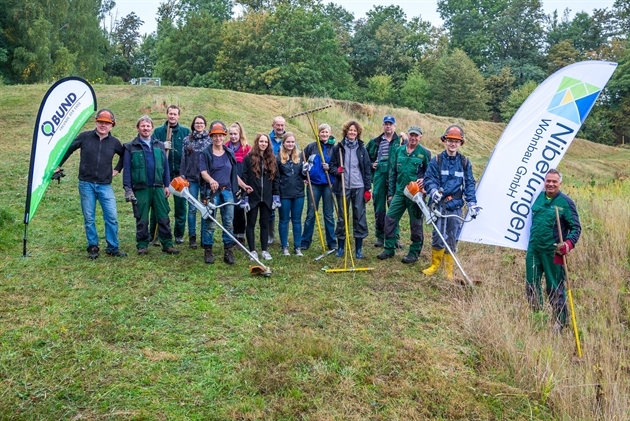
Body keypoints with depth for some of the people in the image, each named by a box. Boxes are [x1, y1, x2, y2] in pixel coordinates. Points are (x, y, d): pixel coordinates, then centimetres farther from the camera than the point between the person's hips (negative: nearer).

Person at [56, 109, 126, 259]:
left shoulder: (114, 142, 3)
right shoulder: (85, 137, -1)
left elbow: (125, 155, 22)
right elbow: (69, 149, 9)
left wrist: (117, 169, 14)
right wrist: (58, 165, 10)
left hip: (105, 185, 1)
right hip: (86, 184, -1)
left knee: (112, 217, -5)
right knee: (89, 218, 5)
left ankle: (113, 248, 6)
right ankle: (93, 248, 17)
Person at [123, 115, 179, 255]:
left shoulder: (159, 146, 12)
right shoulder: (131, 147, 3)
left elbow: (165, 167, 12)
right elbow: (127, 169, 1)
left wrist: (167, 185, 7)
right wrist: (127, 189, -6)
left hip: (158, 188, 2)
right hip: (140, 189, -2)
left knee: (164, 218, 2)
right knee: (142, 220, 5)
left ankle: (167, 244, 9)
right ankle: (142, 245, 15)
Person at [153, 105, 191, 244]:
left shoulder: (186, 131, 7)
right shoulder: (158, 131, 7)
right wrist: (161, 146, -19)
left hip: (179, 173, 0)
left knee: (180, 204, 5)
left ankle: (179, 234, 15)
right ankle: (153, 234, 13)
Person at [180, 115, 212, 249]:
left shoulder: (210, 140, 6)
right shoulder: (187, 140, 7)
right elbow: (183, 159, 7)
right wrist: (182, 176, 1)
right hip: (191, 178, 0)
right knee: (192, 208, 1)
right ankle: (192, 237, 10)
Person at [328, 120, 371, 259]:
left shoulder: (362, 149, 4)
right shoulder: (338, 148, 2)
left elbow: (367, 169, 4)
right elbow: (331, 164, 8)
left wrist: (367, 189, -1)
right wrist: (336, 170, -15)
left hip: (359, 187, 0)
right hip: (343, 187, 0)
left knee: (360, 217, 2)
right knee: (342, 217, 7)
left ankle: (359, 248, 11)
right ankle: (340, 246, 19)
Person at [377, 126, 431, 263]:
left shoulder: (424, 153, -2)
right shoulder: (398, 151, 8)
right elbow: (393, 173, 12)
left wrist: (424, 180, -19)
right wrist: (390, 193, 11)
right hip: (399, 193, 4)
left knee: (416, 224, 4)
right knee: (390, 218, 1)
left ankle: (414, 253, 15)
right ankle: (389, 249, 13)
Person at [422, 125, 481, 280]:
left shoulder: (465, 162, 7)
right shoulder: (437, 160, 2)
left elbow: (469, 184, 8)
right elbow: (429, 179, 0)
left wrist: (472, 204, -1)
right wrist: (433, 191, -21)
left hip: (456, 206, 1)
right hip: (439, 204, -1)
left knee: (452, 238, 5)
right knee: (438, 235, -2)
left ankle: (449, 271, 17)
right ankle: (435, 265, 19)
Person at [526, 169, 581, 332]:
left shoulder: (566, 202, -8)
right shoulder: (539, 197, 6)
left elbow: (576, 227, -6)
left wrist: (568, 244, -23)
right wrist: (531, 241, 11)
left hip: (553, 251, -5)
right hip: (534, 249, 5)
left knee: (555, 288, 4)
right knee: (531, 286, 12)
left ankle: (561, 322, 20)